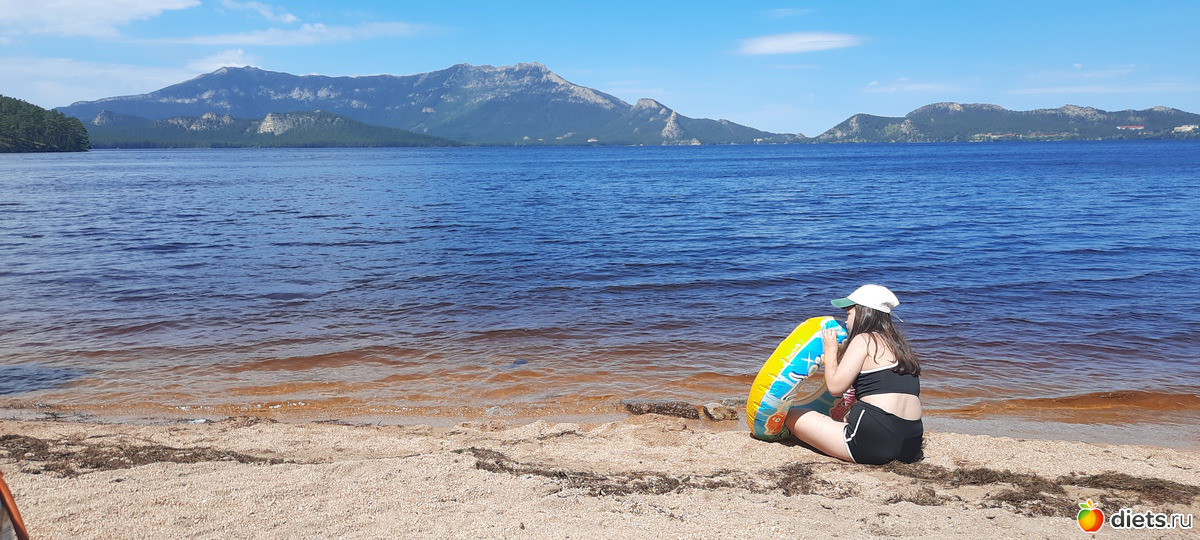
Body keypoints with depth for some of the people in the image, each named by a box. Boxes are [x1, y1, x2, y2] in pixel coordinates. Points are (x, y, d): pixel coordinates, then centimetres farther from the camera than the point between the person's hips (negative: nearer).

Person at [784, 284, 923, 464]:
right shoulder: (898, 344, 19)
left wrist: (830, 349, 7)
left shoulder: (864, 339, -4)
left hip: (873, 442, -8)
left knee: (791, 416, 1)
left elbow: (835, 386, -9)